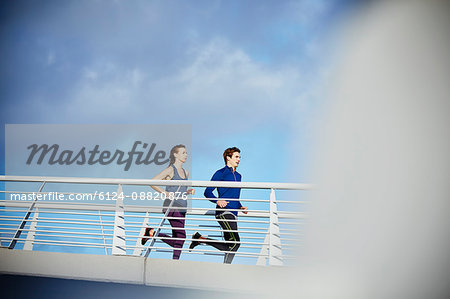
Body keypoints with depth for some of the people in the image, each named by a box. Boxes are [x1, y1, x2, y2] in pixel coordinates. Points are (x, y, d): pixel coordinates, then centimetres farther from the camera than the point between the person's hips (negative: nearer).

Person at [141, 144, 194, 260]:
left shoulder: (185, 173, 17)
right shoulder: (170, 170, -6)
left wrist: (188, 191, 8)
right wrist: (165, 193, -16)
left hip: (182, 208, 8)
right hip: (171, 206, -8)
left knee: (175, 241, 7)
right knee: (181, 235, -17)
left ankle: (152, 233, 20)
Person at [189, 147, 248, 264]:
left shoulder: (238, 176, 22)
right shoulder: (220, 173, -1)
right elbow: (207, 192, -4)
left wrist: (241, 207, 14)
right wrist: (217, 201, -21)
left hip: (233, 214, 8)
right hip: (223, 212, -8)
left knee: (229, 247, 3)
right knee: (235, 242, -19)